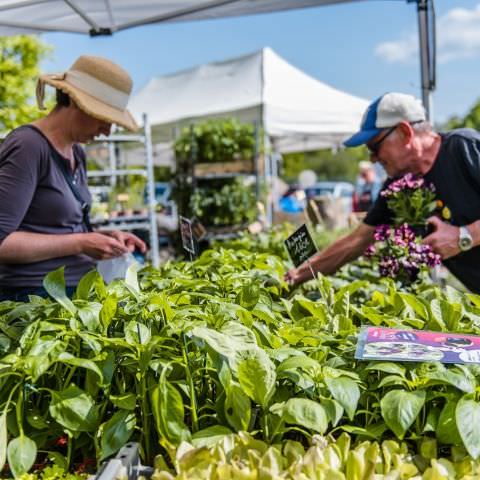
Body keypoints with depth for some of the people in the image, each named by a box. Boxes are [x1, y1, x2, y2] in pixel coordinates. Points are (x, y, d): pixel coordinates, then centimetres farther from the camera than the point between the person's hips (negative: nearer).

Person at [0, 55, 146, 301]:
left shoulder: (77, 154, 11)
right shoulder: (28, 147, -14)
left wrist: (105, 236, 4)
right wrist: (80, 243, -17)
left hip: (77, 290, 8)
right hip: (34, 296, -8)